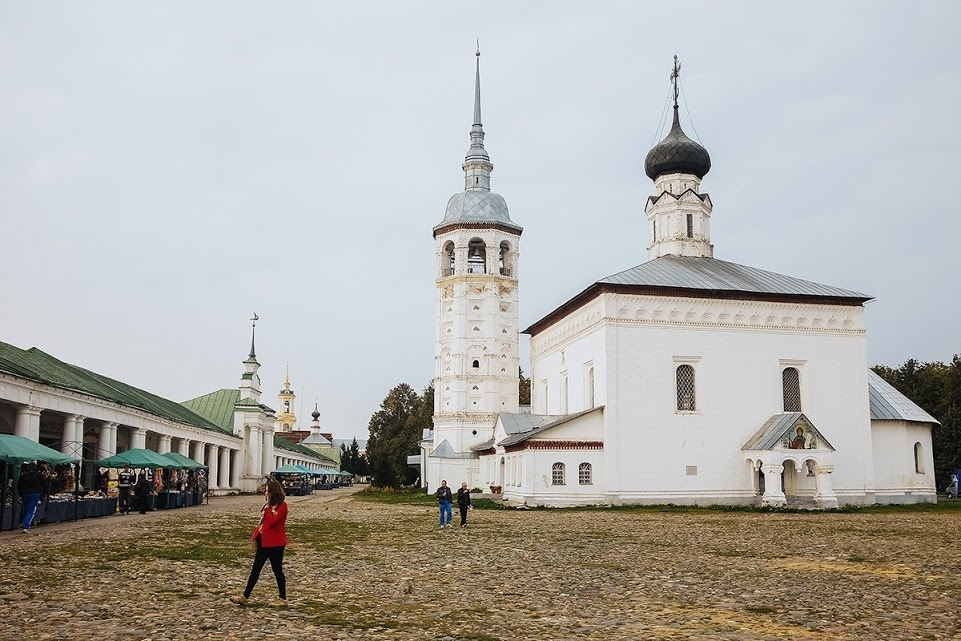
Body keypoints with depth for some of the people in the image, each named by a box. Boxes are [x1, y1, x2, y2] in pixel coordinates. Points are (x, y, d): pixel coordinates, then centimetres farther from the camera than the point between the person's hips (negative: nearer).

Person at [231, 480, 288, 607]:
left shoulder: (282, 505, -13)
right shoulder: (269, 505, 15)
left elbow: (272, 521, -24)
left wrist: (268, 507, -17)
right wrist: (255, 537, 13)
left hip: (275, 544, -8)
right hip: (264, 542, 8)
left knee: (277, 570, 2)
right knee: (255, 569, 7)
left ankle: (282, 599, 13)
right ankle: (245, 597, 10)